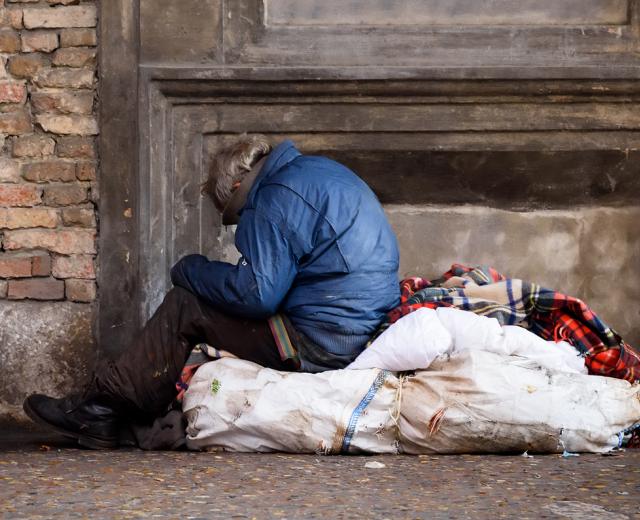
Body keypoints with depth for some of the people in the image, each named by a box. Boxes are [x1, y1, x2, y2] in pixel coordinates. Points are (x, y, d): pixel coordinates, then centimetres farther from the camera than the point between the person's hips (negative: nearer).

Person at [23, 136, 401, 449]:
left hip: (318, 346, -10)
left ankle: (99, 411, 3)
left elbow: (256, 293, -18)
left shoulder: (278, 197, -13)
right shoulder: (319, 170, 18)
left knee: (185, 307, -4)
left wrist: (191, 270, -2)